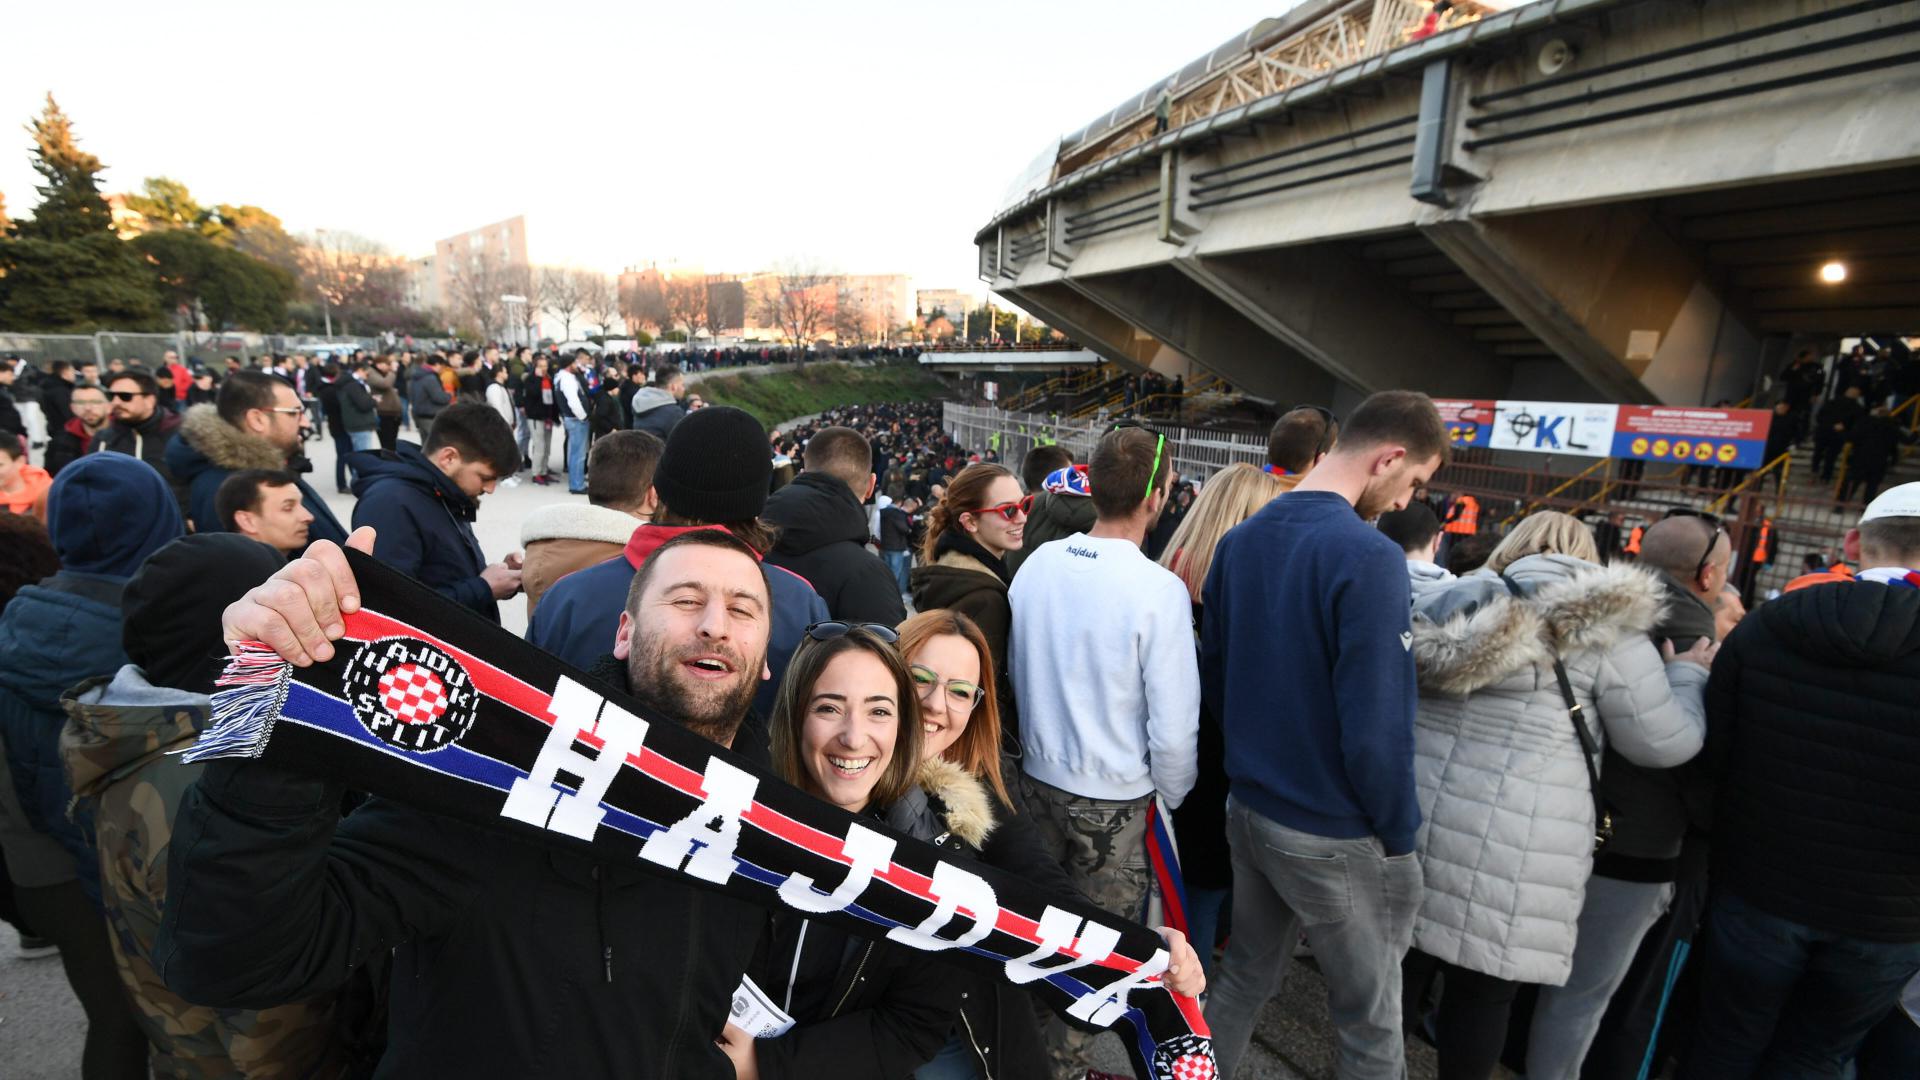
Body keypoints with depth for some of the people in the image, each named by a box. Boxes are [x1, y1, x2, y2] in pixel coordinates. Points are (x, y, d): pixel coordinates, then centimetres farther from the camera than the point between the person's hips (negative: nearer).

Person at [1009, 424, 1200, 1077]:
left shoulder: (1036, 564, -7)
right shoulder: (1160, 590, -22)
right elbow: (1173, 728, -18)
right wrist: (1172, 798, 1)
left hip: (1036, 779, 5)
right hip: (1113, 801, -5)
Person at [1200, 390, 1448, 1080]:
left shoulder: (1240, 540, 1)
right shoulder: (1369, 556, -23)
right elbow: (1375, 728, -23)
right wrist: (1399, 834, -8)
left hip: (1247, 807, 7)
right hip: (1335, 834, -7)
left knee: (1245, 976, 23)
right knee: (1371, 1023, 15)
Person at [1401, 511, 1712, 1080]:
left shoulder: (1447, 607, 9)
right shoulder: (1603, 625, -6)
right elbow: (1665, 741, 1)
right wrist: (1689, 674, 16)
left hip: (1413, 817, 4)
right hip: (1510, 847, -4)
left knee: (1406, 966, 17)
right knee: (1483, 993, 11)